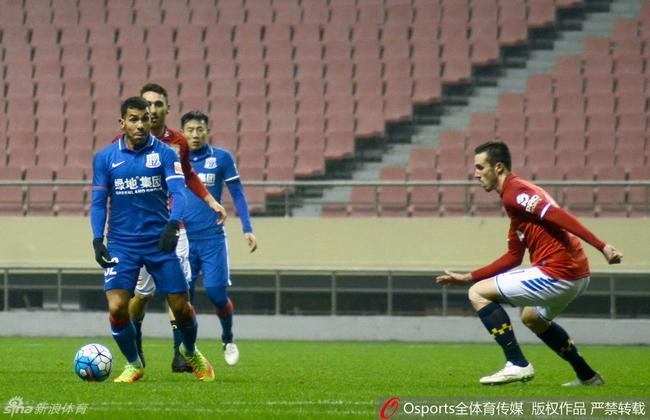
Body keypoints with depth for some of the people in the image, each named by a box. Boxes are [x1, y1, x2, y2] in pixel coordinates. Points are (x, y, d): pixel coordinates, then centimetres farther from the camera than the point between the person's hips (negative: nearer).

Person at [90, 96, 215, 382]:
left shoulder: (164, 153, -2)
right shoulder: (105, 158, 2)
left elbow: (178, 192, -12)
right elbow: (98, 201, 3)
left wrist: (173, 225, -30)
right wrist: (97, 240, -10)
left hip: (159, 241, 0)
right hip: (122, 244, 0)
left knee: (180, 306, 2)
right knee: (117, 307, -14)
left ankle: (190, 352, 34)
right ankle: (133, 365, 10)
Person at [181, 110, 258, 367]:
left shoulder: (221, 158, 1)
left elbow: (237, 195, 6)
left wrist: (247, 229, -1)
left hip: (213, 239, -1)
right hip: (183, 240, 1)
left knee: (216, 292, -9)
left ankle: (228, 339, 18)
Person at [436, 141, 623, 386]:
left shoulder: (514, 193, -10)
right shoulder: (517, 195, 21)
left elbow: (558, 216, -22)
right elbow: (513, 257, 25)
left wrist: (602, 247, -31)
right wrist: (468, 277, 24)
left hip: (558, 272, -10)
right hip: (577, 275, 10)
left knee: (478, 294, -5)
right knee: (532, 317, 36)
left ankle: (517, 364, -8)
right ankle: (587, 376, 34)